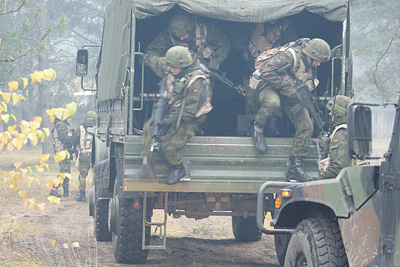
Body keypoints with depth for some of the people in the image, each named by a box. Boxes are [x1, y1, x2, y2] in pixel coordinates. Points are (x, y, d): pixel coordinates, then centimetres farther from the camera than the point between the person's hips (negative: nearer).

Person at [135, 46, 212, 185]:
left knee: (168, 145, -21)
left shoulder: (197, 82, -25)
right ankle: (147, 168, -15)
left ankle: (178, 169, 10)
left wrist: (168, 120, -25)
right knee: (149, 130, -16)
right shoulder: (173, 74, -1)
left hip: (189, 120, -7)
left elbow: (189, 111, -24)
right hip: (172, 111, 7)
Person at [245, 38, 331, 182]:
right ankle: (257, 130, -13)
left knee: (306, 126, -8)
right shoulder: (288, 56, -23)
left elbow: (309, 85, 21)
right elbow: (268, 73, -29)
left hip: (289, 94, 7)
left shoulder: (310, 66, 4)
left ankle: (295, 167, -2)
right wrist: (288, 87, -30)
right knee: (273, 102, -44)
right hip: (266, 85, -7)